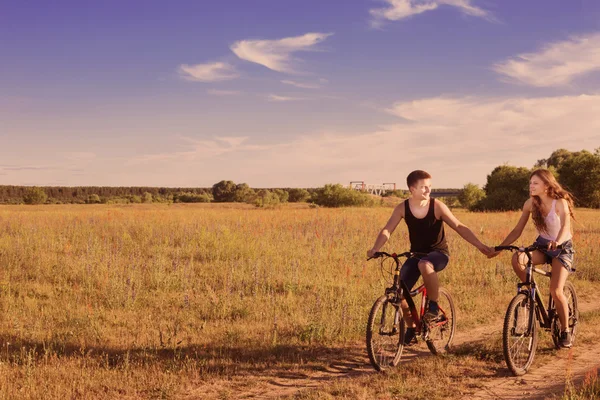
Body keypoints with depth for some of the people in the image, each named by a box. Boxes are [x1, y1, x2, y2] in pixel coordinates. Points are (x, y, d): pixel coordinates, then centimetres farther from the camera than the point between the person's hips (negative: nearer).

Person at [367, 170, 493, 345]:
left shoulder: (437, 206, -13)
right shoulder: (402, 208, -8)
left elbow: (459, 227, -11)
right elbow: (387, 230, -12)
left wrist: (480, 245, -20)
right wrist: (375, 249, -31)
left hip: (438, 253, -3)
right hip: (416, 253, 3)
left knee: (424, 265, -40)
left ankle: (433, 305, -17)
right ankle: (411, 327, 11)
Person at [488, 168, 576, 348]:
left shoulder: (560, 202, -20)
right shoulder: (530, 204, -7)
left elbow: (565, 226, -38)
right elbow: (517, 230, -5)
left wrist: (557, 242, -58)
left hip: (563, 247, -4)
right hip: (542, 245, 4)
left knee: (556, 291, -18)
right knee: (517, 258, -30)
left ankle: (565, 331, 5)